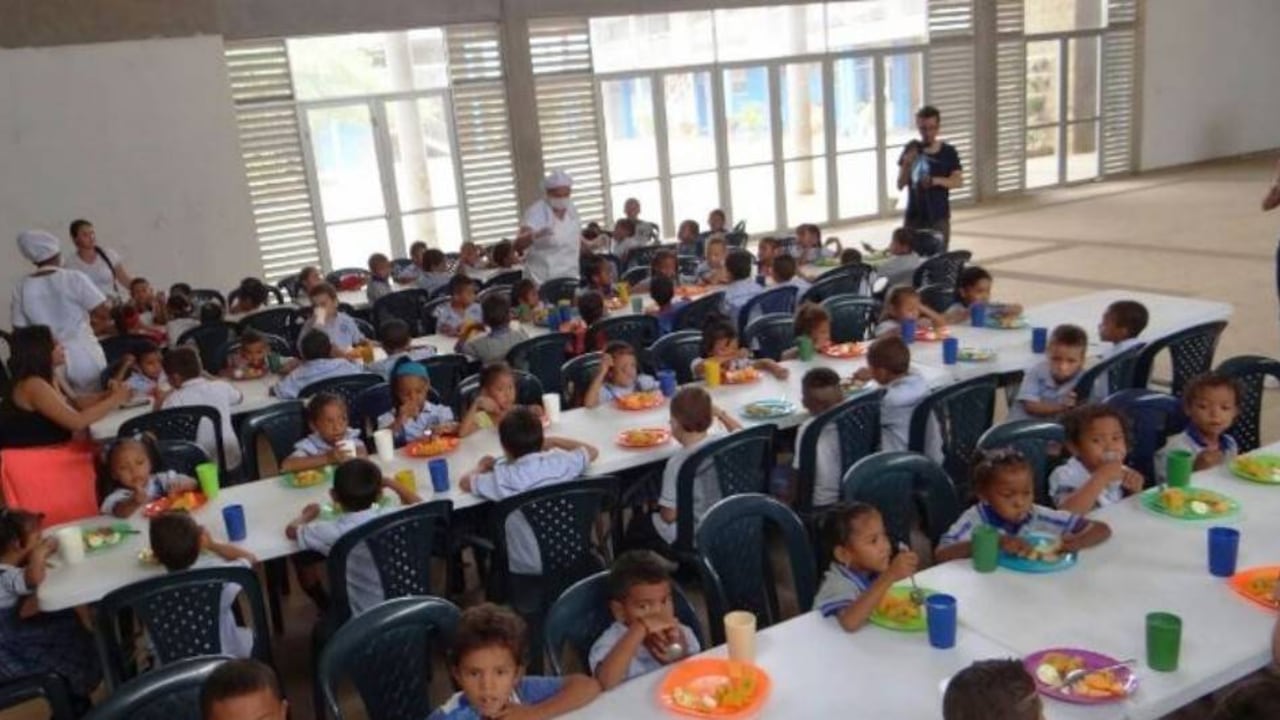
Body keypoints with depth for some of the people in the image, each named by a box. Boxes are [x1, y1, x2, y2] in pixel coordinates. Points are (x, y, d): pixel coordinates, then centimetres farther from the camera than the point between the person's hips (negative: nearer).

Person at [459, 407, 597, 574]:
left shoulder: (503, 479, -21)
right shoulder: (561, 463, -13)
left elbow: (464, 482, -1)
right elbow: (592, 451, 9)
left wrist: (482, 466, 18)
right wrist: (554, 441, 19)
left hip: (527, 570, -3)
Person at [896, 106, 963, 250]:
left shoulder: (948, 152, -2)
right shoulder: (911, 150, -1)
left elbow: (958, 181, -6)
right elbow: (900, 185, -3)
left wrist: (937, 181, -23)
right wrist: (907, 164, -20)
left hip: (939, 218, 0)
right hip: (914, 217, 0)